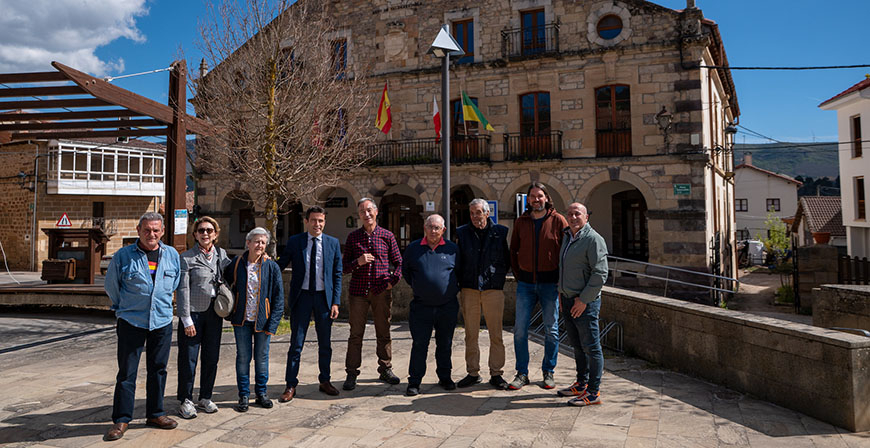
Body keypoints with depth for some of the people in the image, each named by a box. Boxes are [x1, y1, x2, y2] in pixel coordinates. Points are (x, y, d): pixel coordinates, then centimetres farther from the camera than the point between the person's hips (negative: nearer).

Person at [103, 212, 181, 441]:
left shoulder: (172, 254, 5)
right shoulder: (123, 255, -4)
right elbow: (111, 285, 8)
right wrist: (123, 307, 12)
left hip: (162, 322, 3)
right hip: (131, 322, -3)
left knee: (158, 370, 11)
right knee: (126, 372, 2)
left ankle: (155, 414, 24)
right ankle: (121, 419, 13)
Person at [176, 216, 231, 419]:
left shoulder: (222, 254, 7)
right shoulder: (186, 257, -7)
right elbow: (182, 290, -9)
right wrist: (187, 320, -12)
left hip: (214, 313, 4)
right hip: (193, 312, -4)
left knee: (212, 357, 10)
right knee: (188, 359, 3)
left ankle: (205, 398, 25)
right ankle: (186, 401, 17)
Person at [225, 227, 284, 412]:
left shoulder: (272, 267, -5)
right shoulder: (237, 263, -2)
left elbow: (278, 298, -3)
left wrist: (272, 325, -9)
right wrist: (228, 312, 5)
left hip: (262, 320, 0)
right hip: (242, 320, 1)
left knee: (262, 357, 10)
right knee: (243, 357, 7)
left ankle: (261, 393, 25)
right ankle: (243, 395, 19)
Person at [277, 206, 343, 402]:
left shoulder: (333, 243, 3)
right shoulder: (294, 242, 0)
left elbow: (337, 274, 4)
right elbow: (280, 266, 4)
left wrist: (336, 302, -2)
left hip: (324, 297, 1)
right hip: (301, 296, -1)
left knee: (325, 343, 11)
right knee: (296, 343, 3)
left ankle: (325, 381, 25)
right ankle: (291, 385, 13)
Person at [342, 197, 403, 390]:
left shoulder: (387, 236, 5)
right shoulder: (353, 237, 7)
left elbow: (399, 262, 10)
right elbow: (344, 266, 6)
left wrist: (393, 280, -4)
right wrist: (358, 262, -12)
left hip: (382, 292, 0)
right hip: (358, 291, 0)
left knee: (383, 332, 8)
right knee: (356, 333, 2)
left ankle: (385, 369, 21)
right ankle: (351, 373, 9)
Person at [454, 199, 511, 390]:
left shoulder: (500, 232, 4)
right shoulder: (462, 233, 8)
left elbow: (508, 260, 10)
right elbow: (457, 260, 12)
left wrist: (498, 277, 1)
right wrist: (461, 282, 3)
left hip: (493, 290, -1)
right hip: (469, 290, 2)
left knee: (496, 335, 3)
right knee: (470, 335, 7)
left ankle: (496, 374, 14)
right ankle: (472, 373, 18)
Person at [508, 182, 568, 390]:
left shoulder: (558, 221, -3)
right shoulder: (520, 222, 5)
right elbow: (513, 251, 13)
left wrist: (561, 278, -4)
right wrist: (518, 276, 6)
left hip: (549, 283, -2)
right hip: (525, 284, 2)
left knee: (551, 330, 6)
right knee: (520, 329, 1)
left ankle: (548, 372, 20)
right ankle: (522, 373, 12)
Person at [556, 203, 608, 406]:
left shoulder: (594, 239, -13)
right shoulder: (566, 236, 13)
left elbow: (600, 274, -18)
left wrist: (583, 300, -17)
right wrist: (561, 291, 18)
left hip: (585, 302, -8)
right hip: (567, 299, 8)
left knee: (591, 347, -2)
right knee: (578, 346, 17)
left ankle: (593, 393, 5)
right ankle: (582, 385, 29)